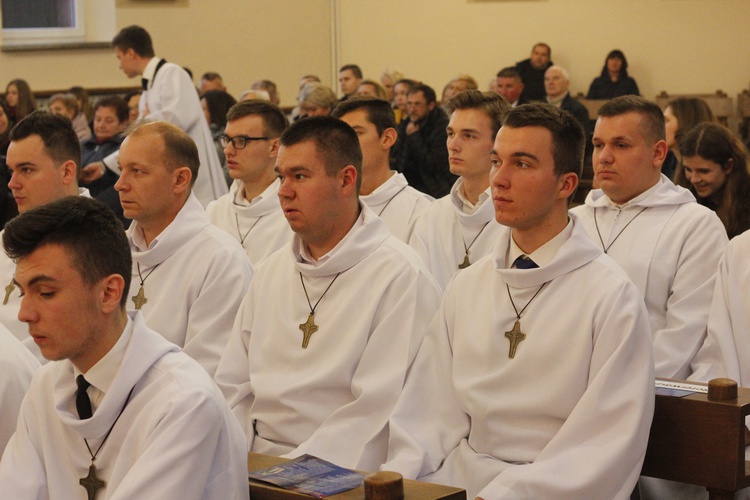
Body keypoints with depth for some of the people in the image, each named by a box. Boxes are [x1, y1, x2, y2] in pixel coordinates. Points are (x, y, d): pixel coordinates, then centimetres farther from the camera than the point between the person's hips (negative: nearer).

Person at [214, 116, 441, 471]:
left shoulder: (400, 276, -8)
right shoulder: (272, 271, 16)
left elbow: (377, 412, -15)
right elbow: (233, 386, 15)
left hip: (339, 479, -6)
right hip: (253, 465, 6)